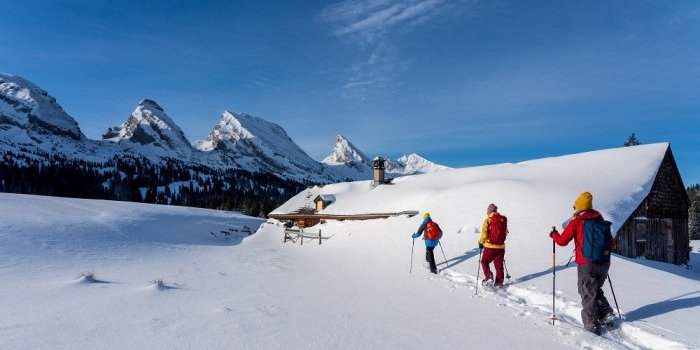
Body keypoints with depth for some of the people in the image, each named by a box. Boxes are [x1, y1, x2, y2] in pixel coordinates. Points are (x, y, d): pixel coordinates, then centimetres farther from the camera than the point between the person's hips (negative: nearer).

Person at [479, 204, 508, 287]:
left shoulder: (488, 220, -11)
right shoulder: (503, 219, 2)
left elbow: (484, 233, -12)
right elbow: (505, 232, 13)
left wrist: (481, 242, 2)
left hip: (490, 246, -4)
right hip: (501, 246, 4)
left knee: (484, 262, 13)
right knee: (499, 265, 13)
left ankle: (488, 276, -3)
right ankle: (499, 282, 16)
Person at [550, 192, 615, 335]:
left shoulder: (576, 222, -9)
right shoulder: (600, 220, 5)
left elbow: (562, 241, -5)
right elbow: (611, 243, 13)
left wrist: (553, 234, 14)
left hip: (587, 264, -5)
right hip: (604, 263, 5)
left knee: (588, 295, 5)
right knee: (596, 290, 26)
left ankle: (592, 325, 6)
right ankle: (606, 313, 14)